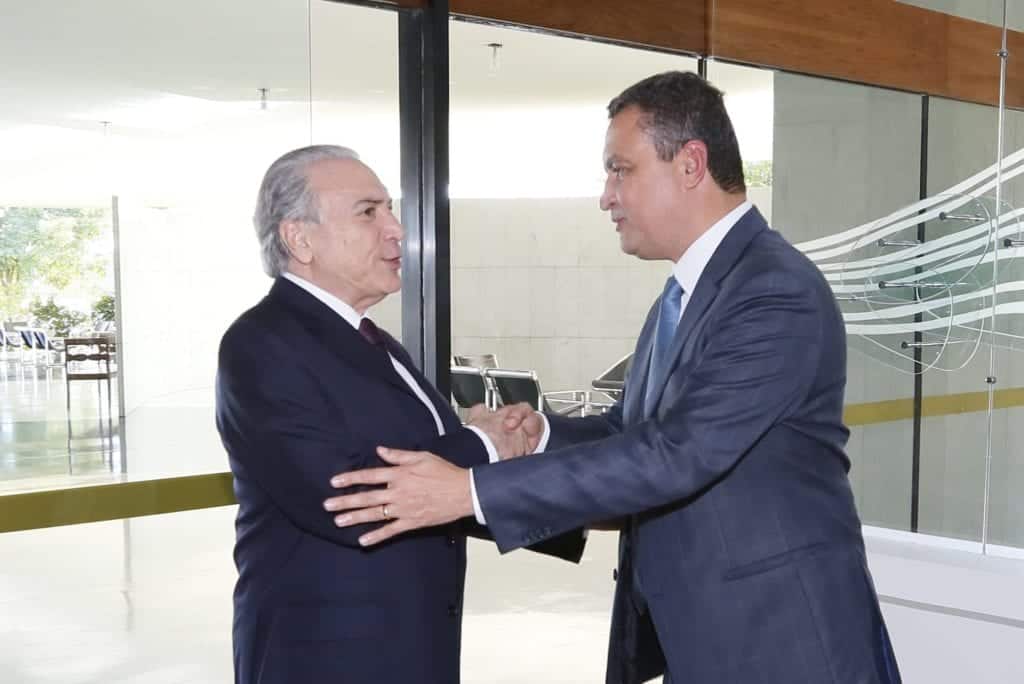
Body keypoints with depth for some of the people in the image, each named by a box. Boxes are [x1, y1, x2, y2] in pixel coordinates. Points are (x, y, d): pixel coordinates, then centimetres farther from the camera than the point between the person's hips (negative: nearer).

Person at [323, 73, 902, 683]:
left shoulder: (779, 291, -20)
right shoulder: (686, 291, 10)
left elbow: (677, 454, -28)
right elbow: (636, 430, 12)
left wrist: (471, 490, -29)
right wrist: (532, 433, -9)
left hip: (780, 634, -8)